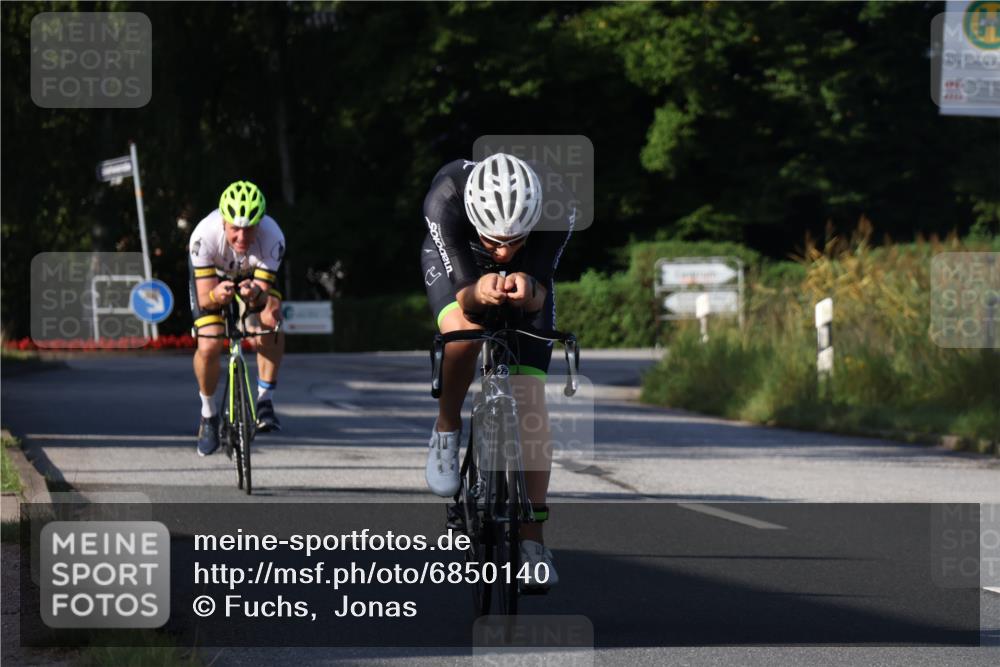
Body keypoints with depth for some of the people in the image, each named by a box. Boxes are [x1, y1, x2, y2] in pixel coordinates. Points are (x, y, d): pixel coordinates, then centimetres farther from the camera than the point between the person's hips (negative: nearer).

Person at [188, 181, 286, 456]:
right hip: (212, 277, -1)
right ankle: (208, 416, 6)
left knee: (271, 321, -28)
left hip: (254, 277, 1)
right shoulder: (204, 236, -39)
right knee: (209, 347, -20)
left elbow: (264, 300, -35)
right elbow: (204, 298, -36)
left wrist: (256, 295, -59)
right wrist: (217, 295, -59)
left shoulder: (272, 237, -37)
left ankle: (265, 402, -12)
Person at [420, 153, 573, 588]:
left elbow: (540, 297, -34)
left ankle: (532, 539, -7)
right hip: (455, 264, -1)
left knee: (530, 400, -11)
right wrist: (481, 293, -61)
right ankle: (447, 432, -5)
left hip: (527, 275, 1)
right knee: (465, 334, -34)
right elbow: (464, 294, -38)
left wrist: (528, 290, -57)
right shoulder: (445, 200, -41)